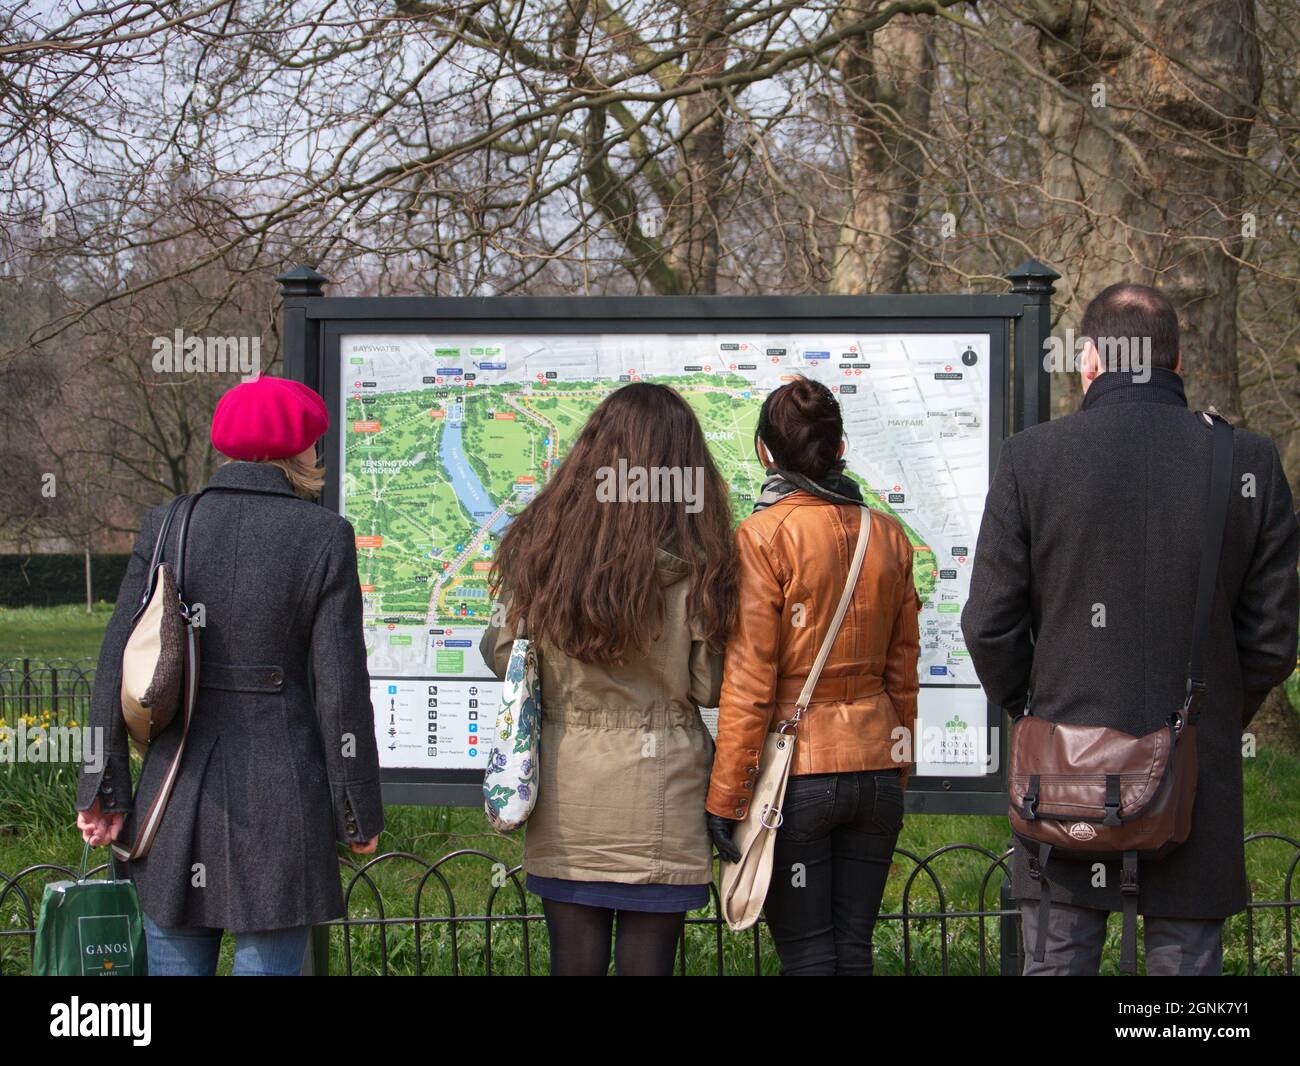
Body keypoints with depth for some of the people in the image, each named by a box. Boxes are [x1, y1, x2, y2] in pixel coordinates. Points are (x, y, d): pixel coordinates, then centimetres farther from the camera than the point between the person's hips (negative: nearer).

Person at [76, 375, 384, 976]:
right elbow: (340, 687, -5)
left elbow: (117, 663, 1)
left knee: (175, 963, 9)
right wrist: (359, 813, 3)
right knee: (267, 963, 2)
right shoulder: (324, 537, -5)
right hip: (280, 791, -3)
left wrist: (103, 790, 6)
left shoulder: (165, 526, 3)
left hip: (177, 793, 3)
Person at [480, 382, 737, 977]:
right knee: (645, 961, 6)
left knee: (574, 961, 11)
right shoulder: (693, 562, -10)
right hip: (657, 792, -2)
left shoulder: (538, 544, -3)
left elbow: (502, 654, 4)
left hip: (564, 793, 2)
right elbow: (708, 686, -6)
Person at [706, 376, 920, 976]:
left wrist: (725, 799, -7)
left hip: (797, 773, -5)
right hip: (876, 769, 5)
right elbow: (902, 671, 11)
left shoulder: (764, 535, -10)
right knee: (854, 949, 11)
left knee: (806, 956, 2)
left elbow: (749, 683, -12)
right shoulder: (888, 536, 5)